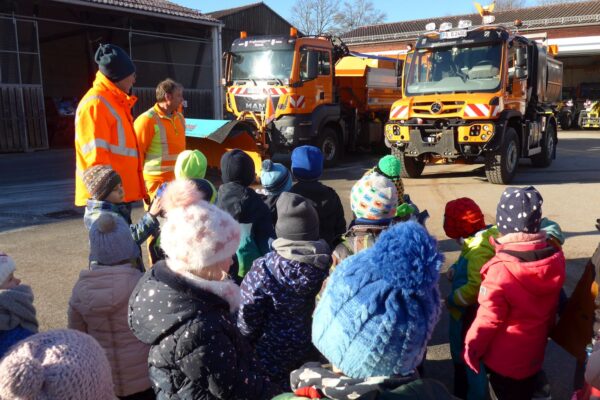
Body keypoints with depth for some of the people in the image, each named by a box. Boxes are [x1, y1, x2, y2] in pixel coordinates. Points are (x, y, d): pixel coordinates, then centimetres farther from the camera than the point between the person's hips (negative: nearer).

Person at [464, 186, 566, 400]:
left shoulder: (500, 271, -34)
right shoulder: (555, 257, -15)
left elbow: (488, 319, -24)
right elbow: (553, 305, 2)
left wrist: (471, 347, -8)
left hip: (504, 359, -5)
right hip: (534, 352, 5)